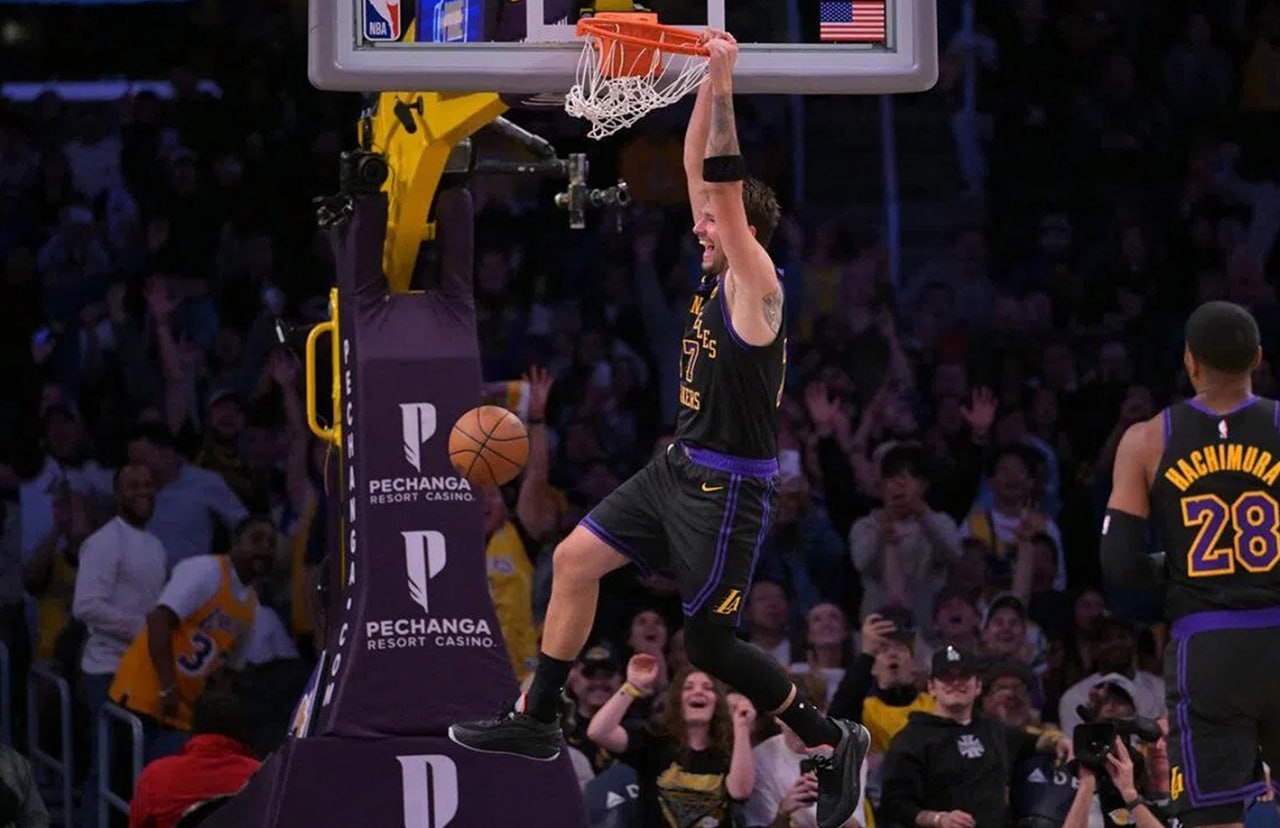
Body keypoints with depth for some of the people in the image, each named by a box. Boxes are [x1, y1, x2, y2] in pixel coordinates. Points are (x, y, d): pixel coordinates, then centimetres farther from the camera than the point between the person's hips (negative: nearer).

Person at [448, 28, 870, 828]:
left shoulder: (755, 287, -17)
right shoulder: (717, 275, 5)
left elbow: (728, 185, -27)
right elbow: (701, 170, 7)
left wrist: (727, 86, -28)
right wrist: (709, 84, 0)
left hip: (728, 488, -9)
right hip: (681, 468, 9)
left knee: (712, 644, -3)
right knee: (576, 558, 7)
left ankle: (833, 744, 10)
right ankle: (537, 721, 16)